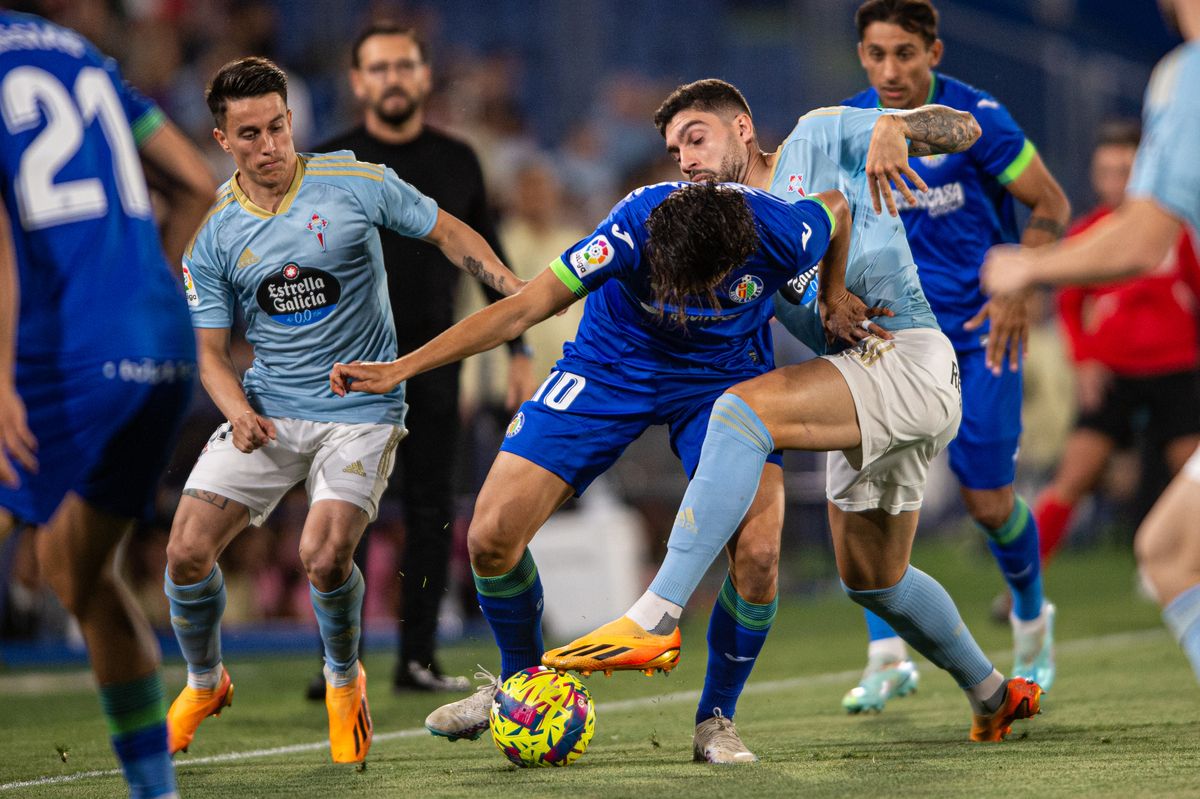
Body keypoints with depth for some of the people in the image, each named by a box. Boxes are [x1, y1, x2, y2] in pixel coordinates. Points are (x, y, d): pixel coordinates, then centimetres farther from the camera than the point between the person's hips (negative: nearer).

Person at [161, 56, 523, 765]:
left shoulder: (357, 185, -6)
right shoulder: (212, 239, 1)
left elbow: (447, 232, 4)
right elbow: (210, 348, 4)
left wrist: (512, 285, -10)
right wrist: (237, 410, -16)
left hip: (361, 410, -3)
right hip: (267, 411, 3)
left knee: (325, 556, -24)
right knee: (187, 552, -9)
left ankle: (344, 680, 8)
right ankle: (204, 684, 21)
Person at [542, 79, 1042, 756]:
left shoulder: (820, 138, 4)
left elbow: (965, 130, -1)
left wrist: (894, 125, -23)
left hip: (911, 355, -10)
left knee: (742, 410, -28)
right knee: (872, 580, 21)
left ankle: (655, 621, -38)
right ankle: (995, 693, 43)